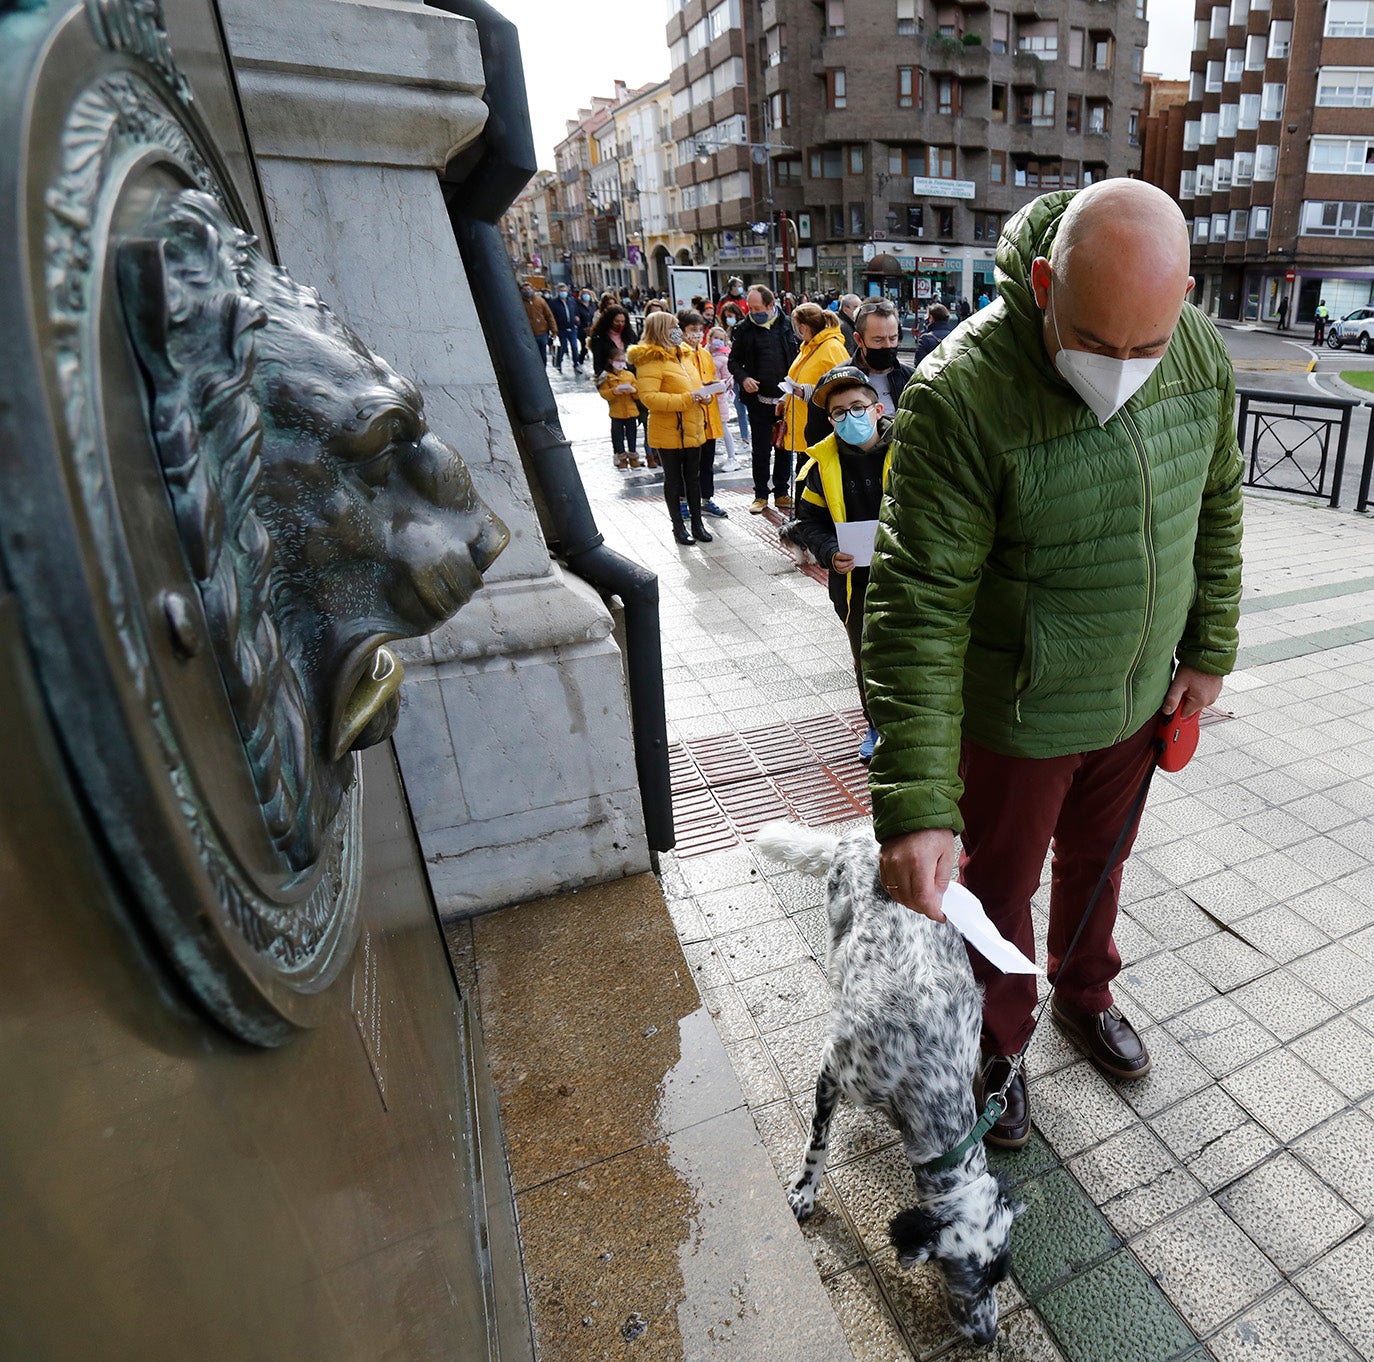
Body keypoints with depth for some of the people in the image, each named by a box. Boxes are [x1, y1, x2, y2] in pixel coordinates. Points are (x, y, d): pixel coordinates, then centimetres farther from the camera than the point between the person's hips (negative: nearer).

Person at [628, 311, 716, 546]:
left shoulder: (684, 354, 11)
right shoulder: (651, 360, -15)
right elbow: (648, 397, -25)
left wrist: (703, 395, -2)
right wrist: (686, 399, -27)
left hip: (692, 429, 7)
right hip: (669, 432, -7)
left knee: (693, 477, 13)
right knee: (673, 479, 5)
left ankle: (697, 523, 23)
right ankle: (678, 526, 16)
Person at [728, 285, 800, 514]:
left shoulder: (787, 325, 2)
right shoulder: (745, 329, 1)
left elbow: (799, 356, 10)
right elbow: (734, 361, 8)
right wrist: (743, 378, -12)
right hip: (759, 399, -1)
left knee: (785, 448, 9)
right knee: (761, 450, 3)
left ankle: (782, 492, 21)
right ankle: (761, 495, 15)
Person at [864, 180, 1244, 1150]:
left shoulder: (1202, 351, -9)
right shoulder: (960, 397, -29)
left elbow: (1217, 504, 8)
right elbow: (919, 604, -32)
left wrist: (1209, 649, 9)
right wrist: (915, 804, -35)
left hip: (1139, 698, 6)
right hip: (1018, 715, -5)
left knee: (1098, 861, 27)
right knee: (1000, 885, 16)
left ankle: (1085, 992, 57)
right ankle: (998, 1045, 45)